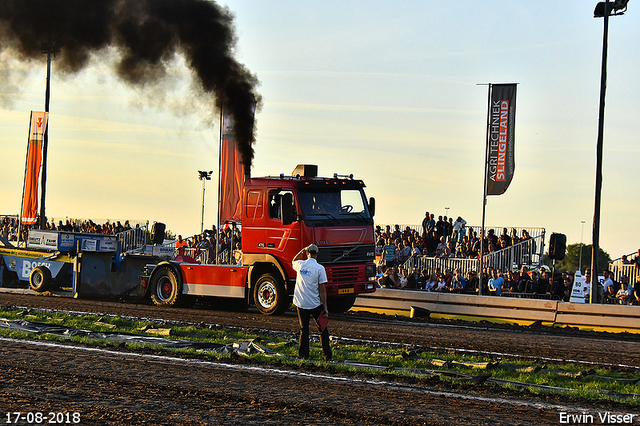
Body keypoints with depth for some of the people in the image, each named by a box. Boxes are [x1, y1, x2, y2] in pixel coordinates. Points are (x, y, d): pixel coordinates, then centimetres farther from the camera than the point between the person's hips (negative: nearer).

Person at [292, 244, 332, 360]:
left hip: (301, 303, 3)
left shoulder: (300, 265, -1)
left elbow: (294, 261, 28)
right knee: (323, 330, 8)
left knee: (304, 330, 9)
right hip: (315, 304, -3)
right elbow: (322, 290, -9)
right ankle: (327, 355, 5)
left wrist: (302, 251, 24)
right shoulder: (320, 268, -9)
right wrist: (325, 308, -5)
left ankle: (303, 355, 7)